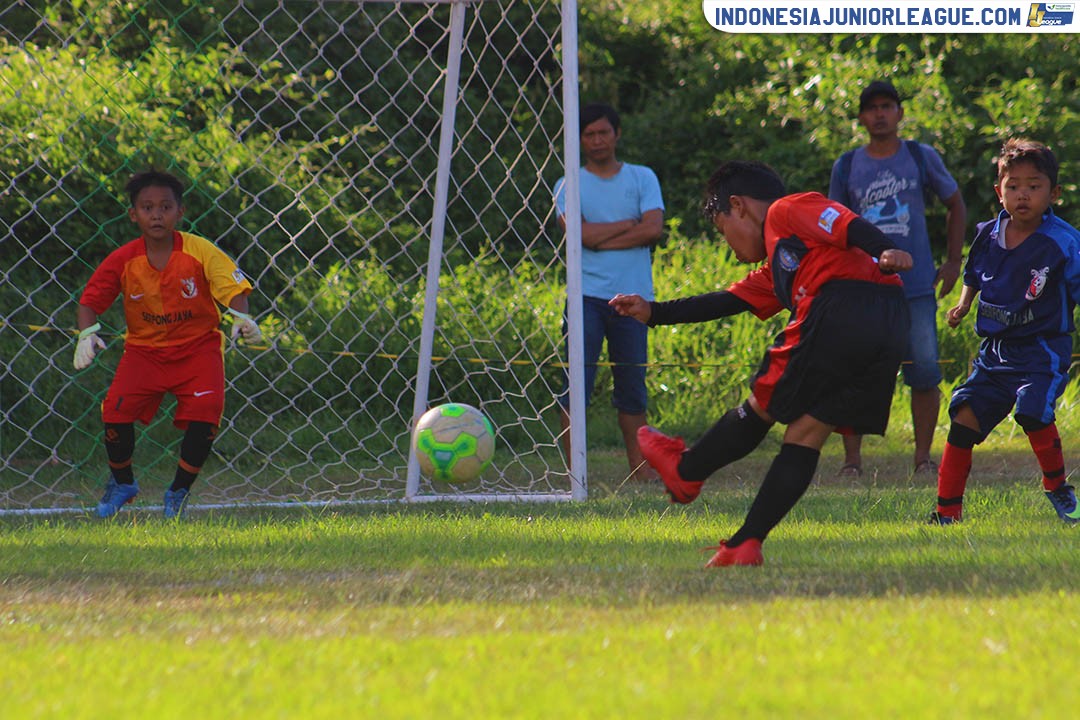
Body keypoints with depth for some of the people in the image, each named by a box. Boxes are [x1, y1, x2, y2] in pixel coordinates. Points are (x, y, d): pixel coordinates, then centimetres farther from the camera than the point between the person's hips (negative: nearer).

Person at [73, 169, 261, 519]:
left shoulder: (200, 251, -14)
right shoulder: (123, 260, -10)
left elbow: (234, 287, -16)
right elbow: (90, 300, -5)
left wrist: (241, 318, -36)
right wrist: (87, 334, -23)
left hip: (198, 347, -1)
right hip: (144, 348, 1)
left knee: (205, 418, -21)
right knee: (115, 411, -18)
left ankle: (179, 492, 6)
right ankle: (121, 483, 13)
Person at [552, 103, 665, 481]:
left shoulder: (642, 178, 11)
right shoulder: (569, 185, 6)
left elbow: (654, 229, -4)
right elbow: (583, 233, -10)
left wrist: (601, 238, -7)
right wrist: (630, 225, -2)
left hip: (633, 296, 1)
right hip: (587, 295, -1)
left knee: (632, 387, 6)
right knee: (576, 386, -8)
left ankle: (639, 470, 11)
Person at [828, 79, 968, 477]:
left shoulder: (922, 158, 6)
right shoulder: (846, 167, 8)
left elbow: (955, 205, 17)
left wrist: (953, 262, 10)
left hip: (917, 287, -1)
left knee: (925, 373, -4)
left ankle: (923, 456, 7)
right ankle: (852, 459, 3)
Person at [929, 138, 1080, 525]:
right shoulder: (987, 235, 4)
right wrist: (963, 304, 14)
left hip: (1043, 350, -5)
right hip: (995, 349, 5)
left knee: (1032, 410, -26)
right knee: (965, 414, -6)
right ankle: (948, 511, 3)